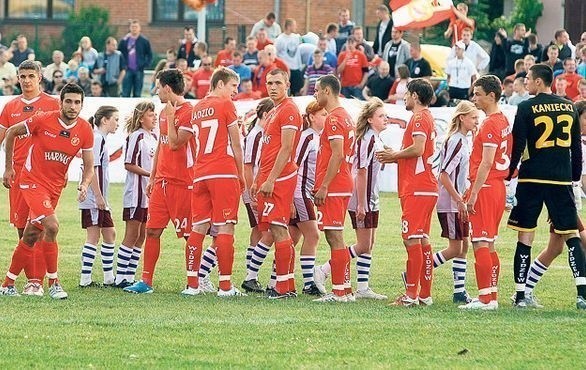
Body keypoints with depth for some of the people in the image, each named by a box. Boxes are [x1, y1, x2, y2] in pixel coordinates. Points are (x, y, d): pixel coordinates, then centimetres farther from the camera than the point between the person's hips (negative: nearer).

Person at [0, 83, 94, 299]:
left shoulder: (85, 130, -5)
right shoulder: (43, 120, -16)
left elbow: (89, 166, 2)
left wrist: (84, 185, -19)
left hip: (55, 186, 5)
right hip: (32, 181, -5)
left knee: (31, 236, 11)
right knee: (51, 226, -23)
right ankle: (53, 283, -12)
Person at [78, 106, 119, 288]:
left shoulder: (100, 139, 17)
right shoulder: (97, 138, -13)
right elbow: (92, 168, -19)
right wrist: (98, 196, -20)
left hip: (100, 199, 10)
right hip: (93, 198, -10)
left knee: (110, 234, 12)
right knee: (93, 236, -7)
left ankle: (109, 278, 16)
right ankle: (85, 279, -6)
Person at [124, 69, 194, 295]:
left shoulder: (188, 113, -13)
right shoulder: (164, 112, 15)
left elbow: (174, 144, -19)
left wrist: (171, 117, -12)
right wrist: (153, 177, 22)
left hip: (182, 183, -8)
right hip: (162, 181, 8)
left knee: (189, 234, -2)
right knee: (152, 231, 5)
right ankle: (146, 282, 7)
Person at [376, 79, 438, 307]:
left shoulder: (419, 118, -10)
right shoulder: (427, 118, 22)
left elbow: (417, 149, -23)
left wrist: (394, 155, -7)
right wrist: (394, 158, 14)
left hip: (416, 190, -11)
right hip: (427, 188, 11)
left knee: (412, 239, -11)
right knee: (422, 240, 11)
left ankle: (411, 294, -13)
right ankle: (425, 294, 13)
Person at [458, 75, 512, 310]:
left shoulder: (490, 124, -15)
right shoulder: (503, 121, 14)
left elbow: (486, 162, -20)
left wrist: (473, 194, -20)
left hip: (486, 187, -10)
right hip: (498, 187, 10)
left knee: (481, 245, -8)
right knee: (488, 246, 14)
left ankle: (485, 299, -9)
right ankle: (491, 297, 17)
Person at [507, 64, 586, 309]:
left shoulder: (527, 108, -5)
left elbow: (517, 146, -7)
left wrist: (508, 174, 2)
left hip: (532, 178, -3)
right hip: (562, 179, 3)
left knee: (525, 236, 3)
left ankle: (520, 294, 2)